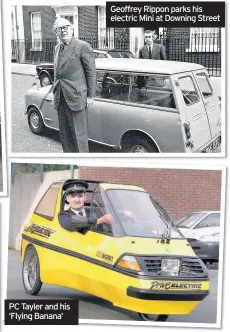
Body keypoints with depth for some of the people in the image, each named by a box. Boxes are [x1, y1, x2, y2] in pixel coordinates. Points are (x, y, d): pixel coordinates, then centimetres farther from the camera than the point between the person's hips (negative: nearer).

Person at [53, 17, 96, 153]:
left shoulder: (83, 47, -9)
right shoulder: (57, 49, 14)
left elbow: (91, 72, -8)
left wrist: (90, 96, -9)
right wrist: (56, 93, 16)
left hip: (76, 98, -7)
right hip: (60, 99, 8)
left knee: (79, 134, -4)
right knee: (64, 134, 15)